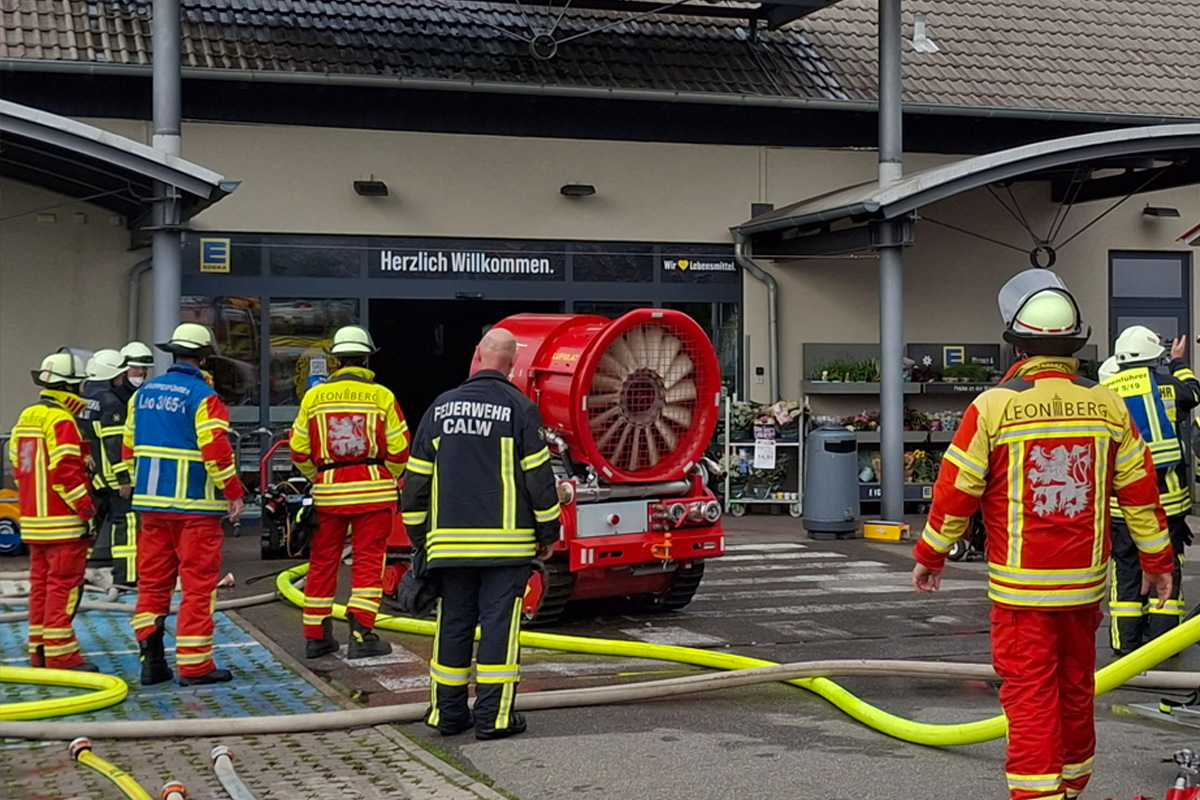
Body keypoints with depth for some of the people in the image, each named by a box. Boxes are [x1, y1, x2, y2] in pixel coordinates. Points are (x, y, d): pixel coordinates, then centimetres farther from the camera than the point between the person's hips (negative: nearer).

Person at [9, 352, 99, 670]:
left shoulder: (26, 418, 14)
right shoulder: (61, 421, -15)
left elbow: (18, 467, 18)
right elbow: (65, 472, -21)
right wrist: (87, 509, -16)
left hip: (34, 520, 9)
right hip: (63, 521, -9)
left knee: (41, 584, 14)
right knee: (64, 586, -6)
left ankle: (39, 650, 19)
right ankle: (61, 653, -5)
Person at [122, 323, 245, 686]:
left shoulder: (144, 392, 11)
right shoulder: (203, 396, -11)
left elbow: (129, 446, 16)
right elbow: (216, 450, -18)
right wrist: (233, 492, -11)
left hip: (150, 502, 7)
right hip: (194, 505, -7)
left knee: (152, 580, 11)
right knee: (198, 583, -1)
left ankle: (151, 662, 12)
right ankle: (194, 664, 0)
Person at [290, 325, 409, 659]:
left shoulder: (314, 396, 2)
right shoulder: (381, 396, -5)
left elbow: (299, 450, 5)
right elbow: (399, 448, -4)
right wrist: (389, 478, 13)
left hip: (328, 490, 2)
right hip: (373, 490, -2)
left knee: (323, 561, 11)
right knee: (368, 560, 2)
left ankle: (316, 636, 17)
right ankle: (360, 634, -4)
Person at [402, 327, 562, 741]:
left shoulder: (441, 408, 8)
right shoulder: (519, 408, -4)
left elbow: (417, 478, 11)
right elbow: (539, 476, -5)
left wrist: (419, 537, 19)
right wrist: (547, 533, 5)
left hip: (449, 541, 4)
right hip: (507, 542, -3)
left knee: (453, 624, 10)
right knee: (499, 623, 0)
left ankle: (448, 712, 15)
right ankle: (493, 716, 0)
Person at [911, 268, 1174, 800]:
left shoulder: (994, 407, -11)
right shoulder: (1106, 405, -1)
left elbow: (956, 490, -6)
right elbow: (1140, 491, 5)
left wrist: (930, 555, 8)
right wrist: (1156, 560, 17)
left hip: (1020, 586, -4)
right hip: (1085, 582, 4)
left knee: (1029, 694, 0)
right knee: (1076, 688, 18)